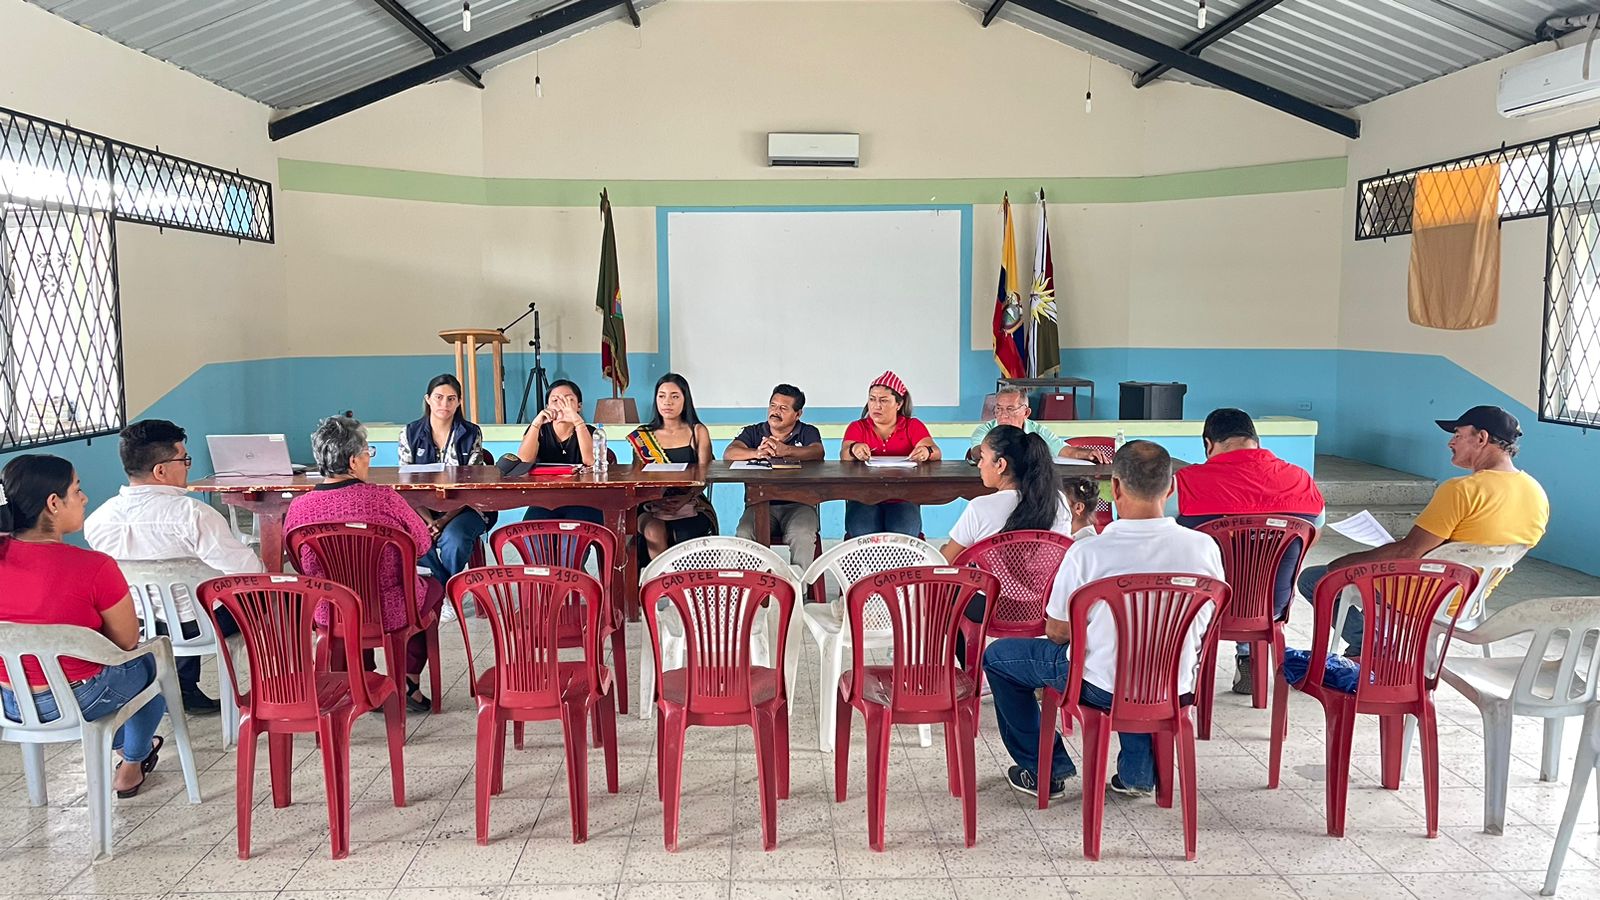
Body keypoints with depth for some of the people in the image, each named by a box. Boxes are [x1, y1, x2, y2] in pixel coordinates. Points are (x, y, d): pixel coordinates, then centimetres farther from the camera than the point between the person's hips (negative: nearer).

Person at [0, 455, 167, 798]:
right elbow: (127, 641, -13)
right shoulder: (94, 567, -26)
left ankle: (122, 745, 52)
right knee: (153, 660, 26)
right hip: (77, 702, -5)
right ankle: (131, 766, 38)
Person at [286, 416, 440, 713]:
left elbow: (303, 568, 3)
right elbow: (423, 544, -7)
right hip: (390, 613, -4)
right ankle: (408, 681, 25)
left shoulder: (298, 507, -11)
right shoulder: (383, 498, -21)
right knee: (433, 587, 28)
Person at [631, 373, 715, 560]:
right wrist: (654, 498, -15)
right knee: (654, 534, -33)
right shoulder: (643, 436, 13)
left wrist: (686, 498, -19)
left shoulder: (698, 432, 10)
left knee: (686, 537, -34)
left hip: (691, 504, -1)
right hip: (653, 506, 1)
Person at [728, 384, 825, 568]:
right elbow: (729, 454, -4)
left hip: (798, 503, -1)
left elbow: (817, 452, -14)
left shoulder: (808, 432, 10)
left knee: (802, 536, -31)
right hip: (760, 503, 2)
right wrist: (757, 453, -27)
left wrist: (786, 451, -34)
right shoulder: (753, 432, 14)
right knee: (744, 534, -27)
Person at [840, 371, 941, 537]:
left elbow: (936, 452, -3)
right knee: (864, 533, -30)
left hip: (902, 500, 0)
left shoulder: (913, 426, 13)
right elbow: (844, 455, -5)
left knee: (903, 534, -28)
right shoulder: (857, 427, 13)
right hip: (863, 499, 0)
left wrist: (926, 452, -29)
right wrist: (854, 450, -30)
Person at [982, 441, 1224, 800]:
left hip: (1103, 688, -4)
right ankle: (1139, 773, 37)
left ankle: (1046, 770, 26)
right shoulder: (1205, 547, -13)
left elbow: (1057, 633, -11)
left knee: (997, 656, 18)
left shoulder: (1087, 553, -24)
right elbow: (1205, 623, 4)